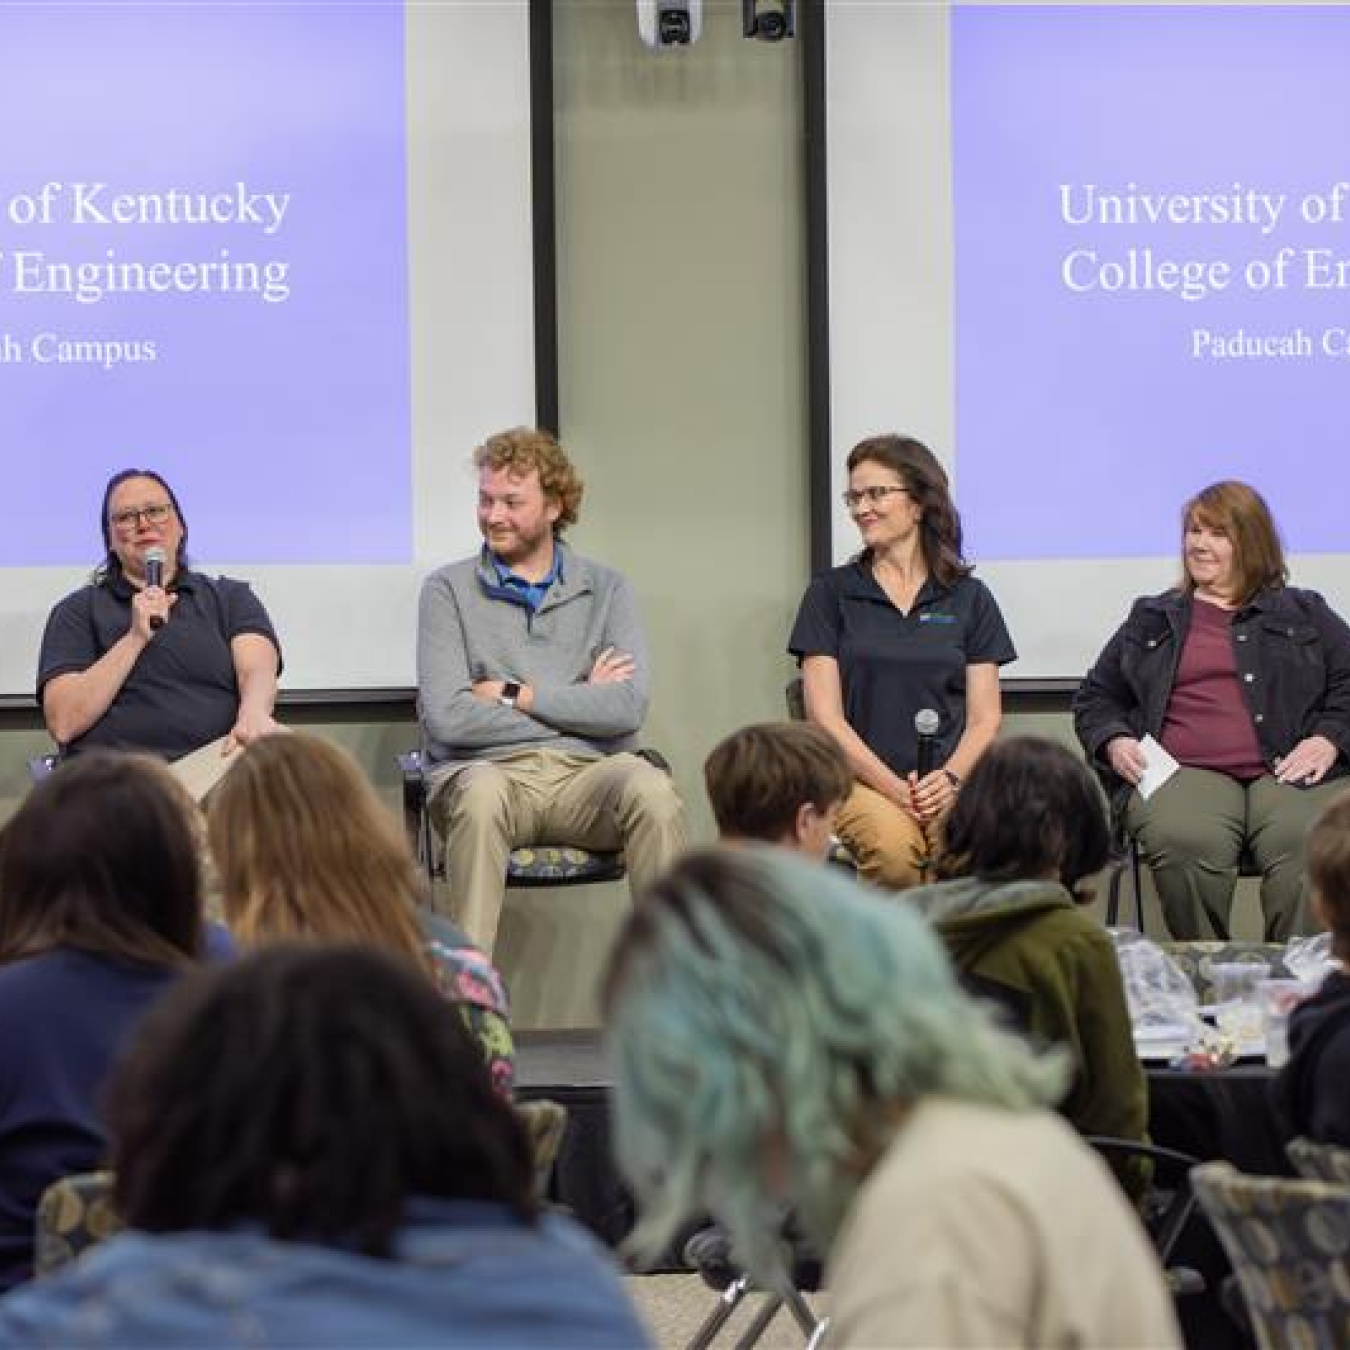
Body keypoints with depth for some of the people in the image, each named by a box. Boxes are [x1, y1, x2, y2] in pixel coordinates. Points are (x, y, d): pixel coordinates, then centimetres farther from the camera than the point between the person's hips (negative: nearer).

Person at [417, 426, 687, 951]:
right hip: (487, 769, -1)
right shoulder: (449, 589, 8)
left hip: (585, 772, 2)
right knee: (481, 793, -37)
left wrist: (512, 694, -4)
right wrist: (579, 703, 0)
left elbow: (629, 706, -3)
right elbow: (446, 717, -6)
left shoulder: (605, 589, 13)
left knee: (650, 788, -32)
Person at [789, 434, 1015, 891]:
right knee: (893, 849, -35)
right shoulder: (832, 593, 9)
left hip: (946, 781, 1)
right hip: (859, 780, -1)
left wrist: (950, 779, -10)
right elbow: (825, 715, 2)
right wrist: (893, 788, -10)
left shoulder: (969, 598, 13)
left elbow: (985, 719, 10)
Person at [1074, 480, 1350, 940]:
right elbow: (1096, 696, 30)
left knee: (1310, 849, -36)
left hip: (1289, 771, 0)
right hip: (1185, 773, 1)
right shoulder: (1152, 619, 27)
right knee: (1187, 845, -36)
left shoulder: (1303, 614, 24)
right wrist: (1114, 742, 8)